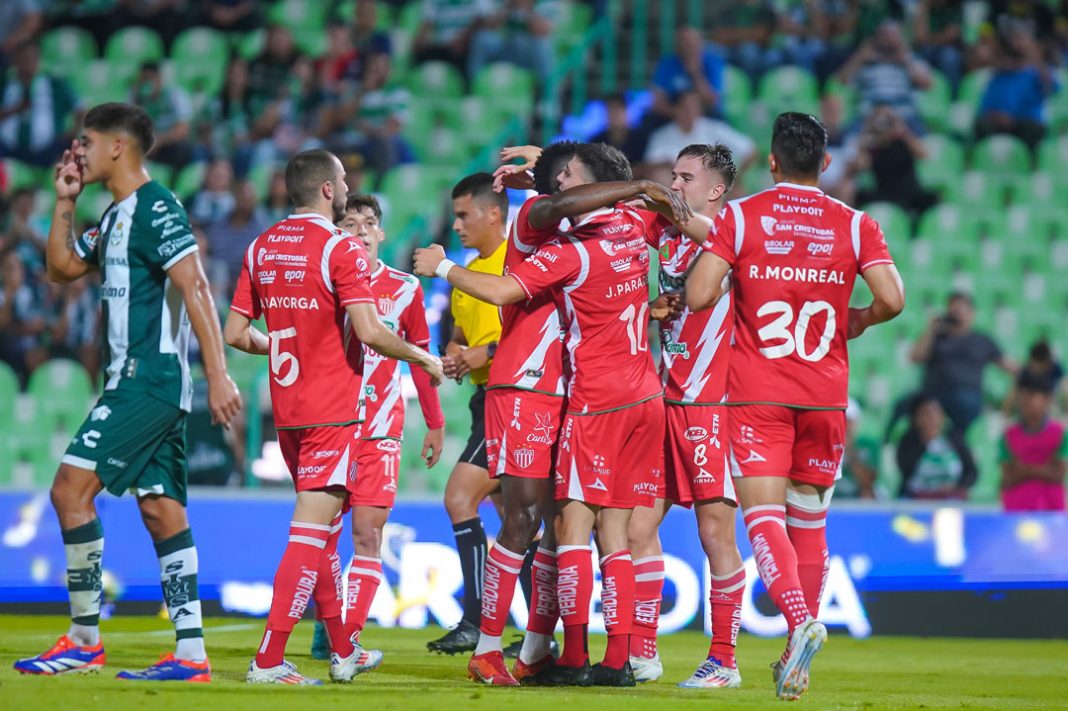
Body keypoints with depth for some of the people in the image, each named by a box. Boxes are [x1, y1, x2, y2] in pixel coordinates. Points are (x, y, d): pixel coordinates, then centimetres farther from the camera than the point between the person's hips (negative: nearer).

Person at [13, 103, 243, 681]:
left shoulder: (156, 209, -12)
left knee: (71, 489, -12)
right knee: (161, 509, 5)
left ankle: (84, 641, -8)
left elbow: (195, 288, -18)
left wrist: (217, 373, -25)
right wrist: (64, 202, 17)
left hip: (149, 377, -10)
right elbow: (62, 268, 27)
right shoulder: (116, 215, 18)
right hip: (133, 377, 10)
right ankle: (190, 653, 3)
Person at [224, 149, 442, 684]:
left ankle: (343, 651, 28)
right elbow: (370, 333, -19)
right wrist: (424, 359, -4)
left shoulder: (261, 249, 8)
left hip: (286, 409, 8)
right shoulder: (341, 249, -12)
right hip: (331, 413, -8)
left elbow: (236, 333, 10)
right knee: (311, 532, -8)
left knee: (323, 530, 19)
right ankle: (268, 661, -14)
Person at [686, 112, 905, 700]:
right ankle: (799, 649, 17)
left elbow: (698, 296, -10)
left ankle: (799, 619, -33)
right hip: (826, 394, 2)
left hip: (757, 394, -2)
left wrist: (717, 260, 12)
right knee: (809, 521, 14)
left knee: (763, 515, -9)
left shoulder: (740, 217, -2)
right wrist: (859, 320, 13)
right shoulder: (855, 225, 3)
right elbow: (892, 300, -8)